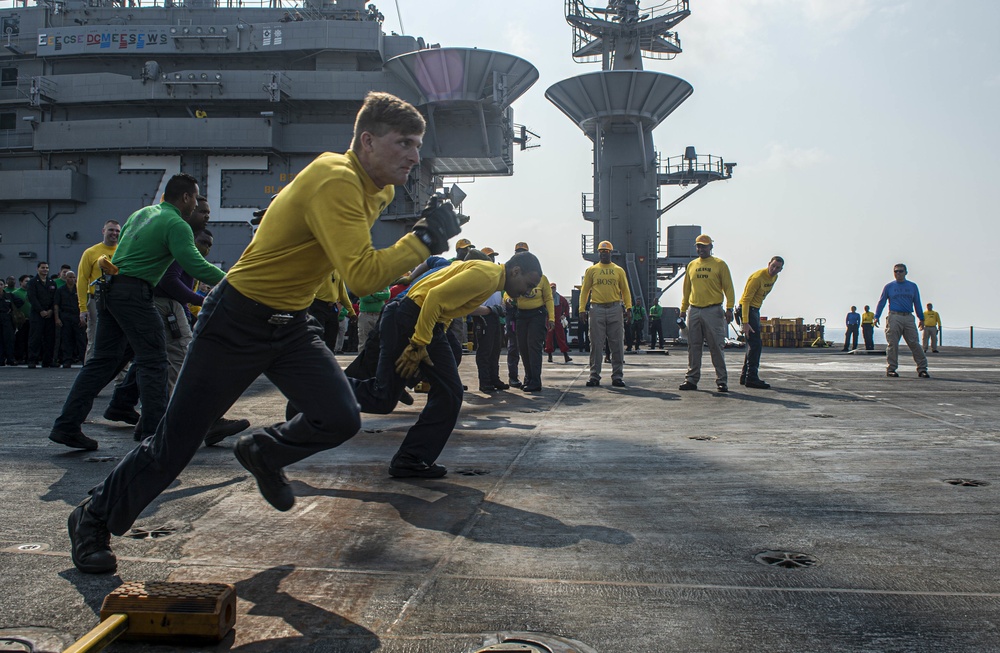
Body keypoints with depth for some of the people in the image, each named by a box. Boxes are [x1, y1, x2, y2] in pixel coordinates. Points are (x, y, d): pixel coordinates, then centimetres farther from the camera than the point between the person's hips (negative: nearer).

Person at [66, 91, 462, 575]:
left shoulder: (377, 188, 2)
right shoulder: (335, 181, -27)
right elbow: (363, 276, -37)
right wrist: (425, 238, -32)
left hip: (291, 325, 8)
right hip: (237, 321, -8)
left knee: (340, 419, -9)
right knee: (174, 445, 2)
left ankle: (264, 453, 23)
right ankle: (94, 520, 27)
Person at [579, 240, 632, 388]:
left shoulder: (619, 270, 12)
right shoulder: (592, 270, 9)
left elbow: (625, 290, 11)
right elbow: (585, 290, 9)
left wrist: (628, 307, -2)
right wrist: (582, 309, -1)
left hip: (615, 309, 1)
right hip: (597, 310, -1)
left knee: (617, 345, 1)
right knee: (596, 345, -1)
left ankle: (617, 376, 7)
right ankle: (594, 376, 4)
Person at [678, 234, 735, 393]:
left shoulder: (719, 264, 1)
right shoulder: (691, 265, 14)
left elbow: (728, 288, -2)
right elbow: (686, 289, 18)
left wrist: (729, 308, -11)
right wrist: (683, 310, 14)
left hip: (713, 311, -4)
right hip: (694, 311, 4)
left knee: (717, 347, -3)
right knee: (694, 347, 6)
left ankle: (722, 381, 2)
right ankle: (692, 379, 12)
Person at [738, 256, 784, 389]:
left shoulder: (774, 278, 7)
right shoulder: (757, 277, -22)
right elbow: (746, 300, -24)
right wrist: (745, 322, -29)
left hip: (755, 310, 10)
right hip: (747, 309, -10)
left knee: (756, 345, 12)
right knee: (755, 344, -13)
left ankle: (745, 377, 19)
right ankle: (751, 378, -12)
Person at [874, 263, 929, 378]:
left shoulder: (913, 286, 14)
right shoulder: (889, 287, 9)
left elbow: (917, 304, 18)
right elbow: (881, 302, 8)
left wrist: (921, 318, 15)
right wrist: (877, 317, -2)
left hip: (909, 318, 1)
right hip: (894, 317, -1)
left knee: (914, 343, -4)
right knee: (893, 344, -4)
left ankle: (922, 368, -1)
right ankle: (891, 368, 1)